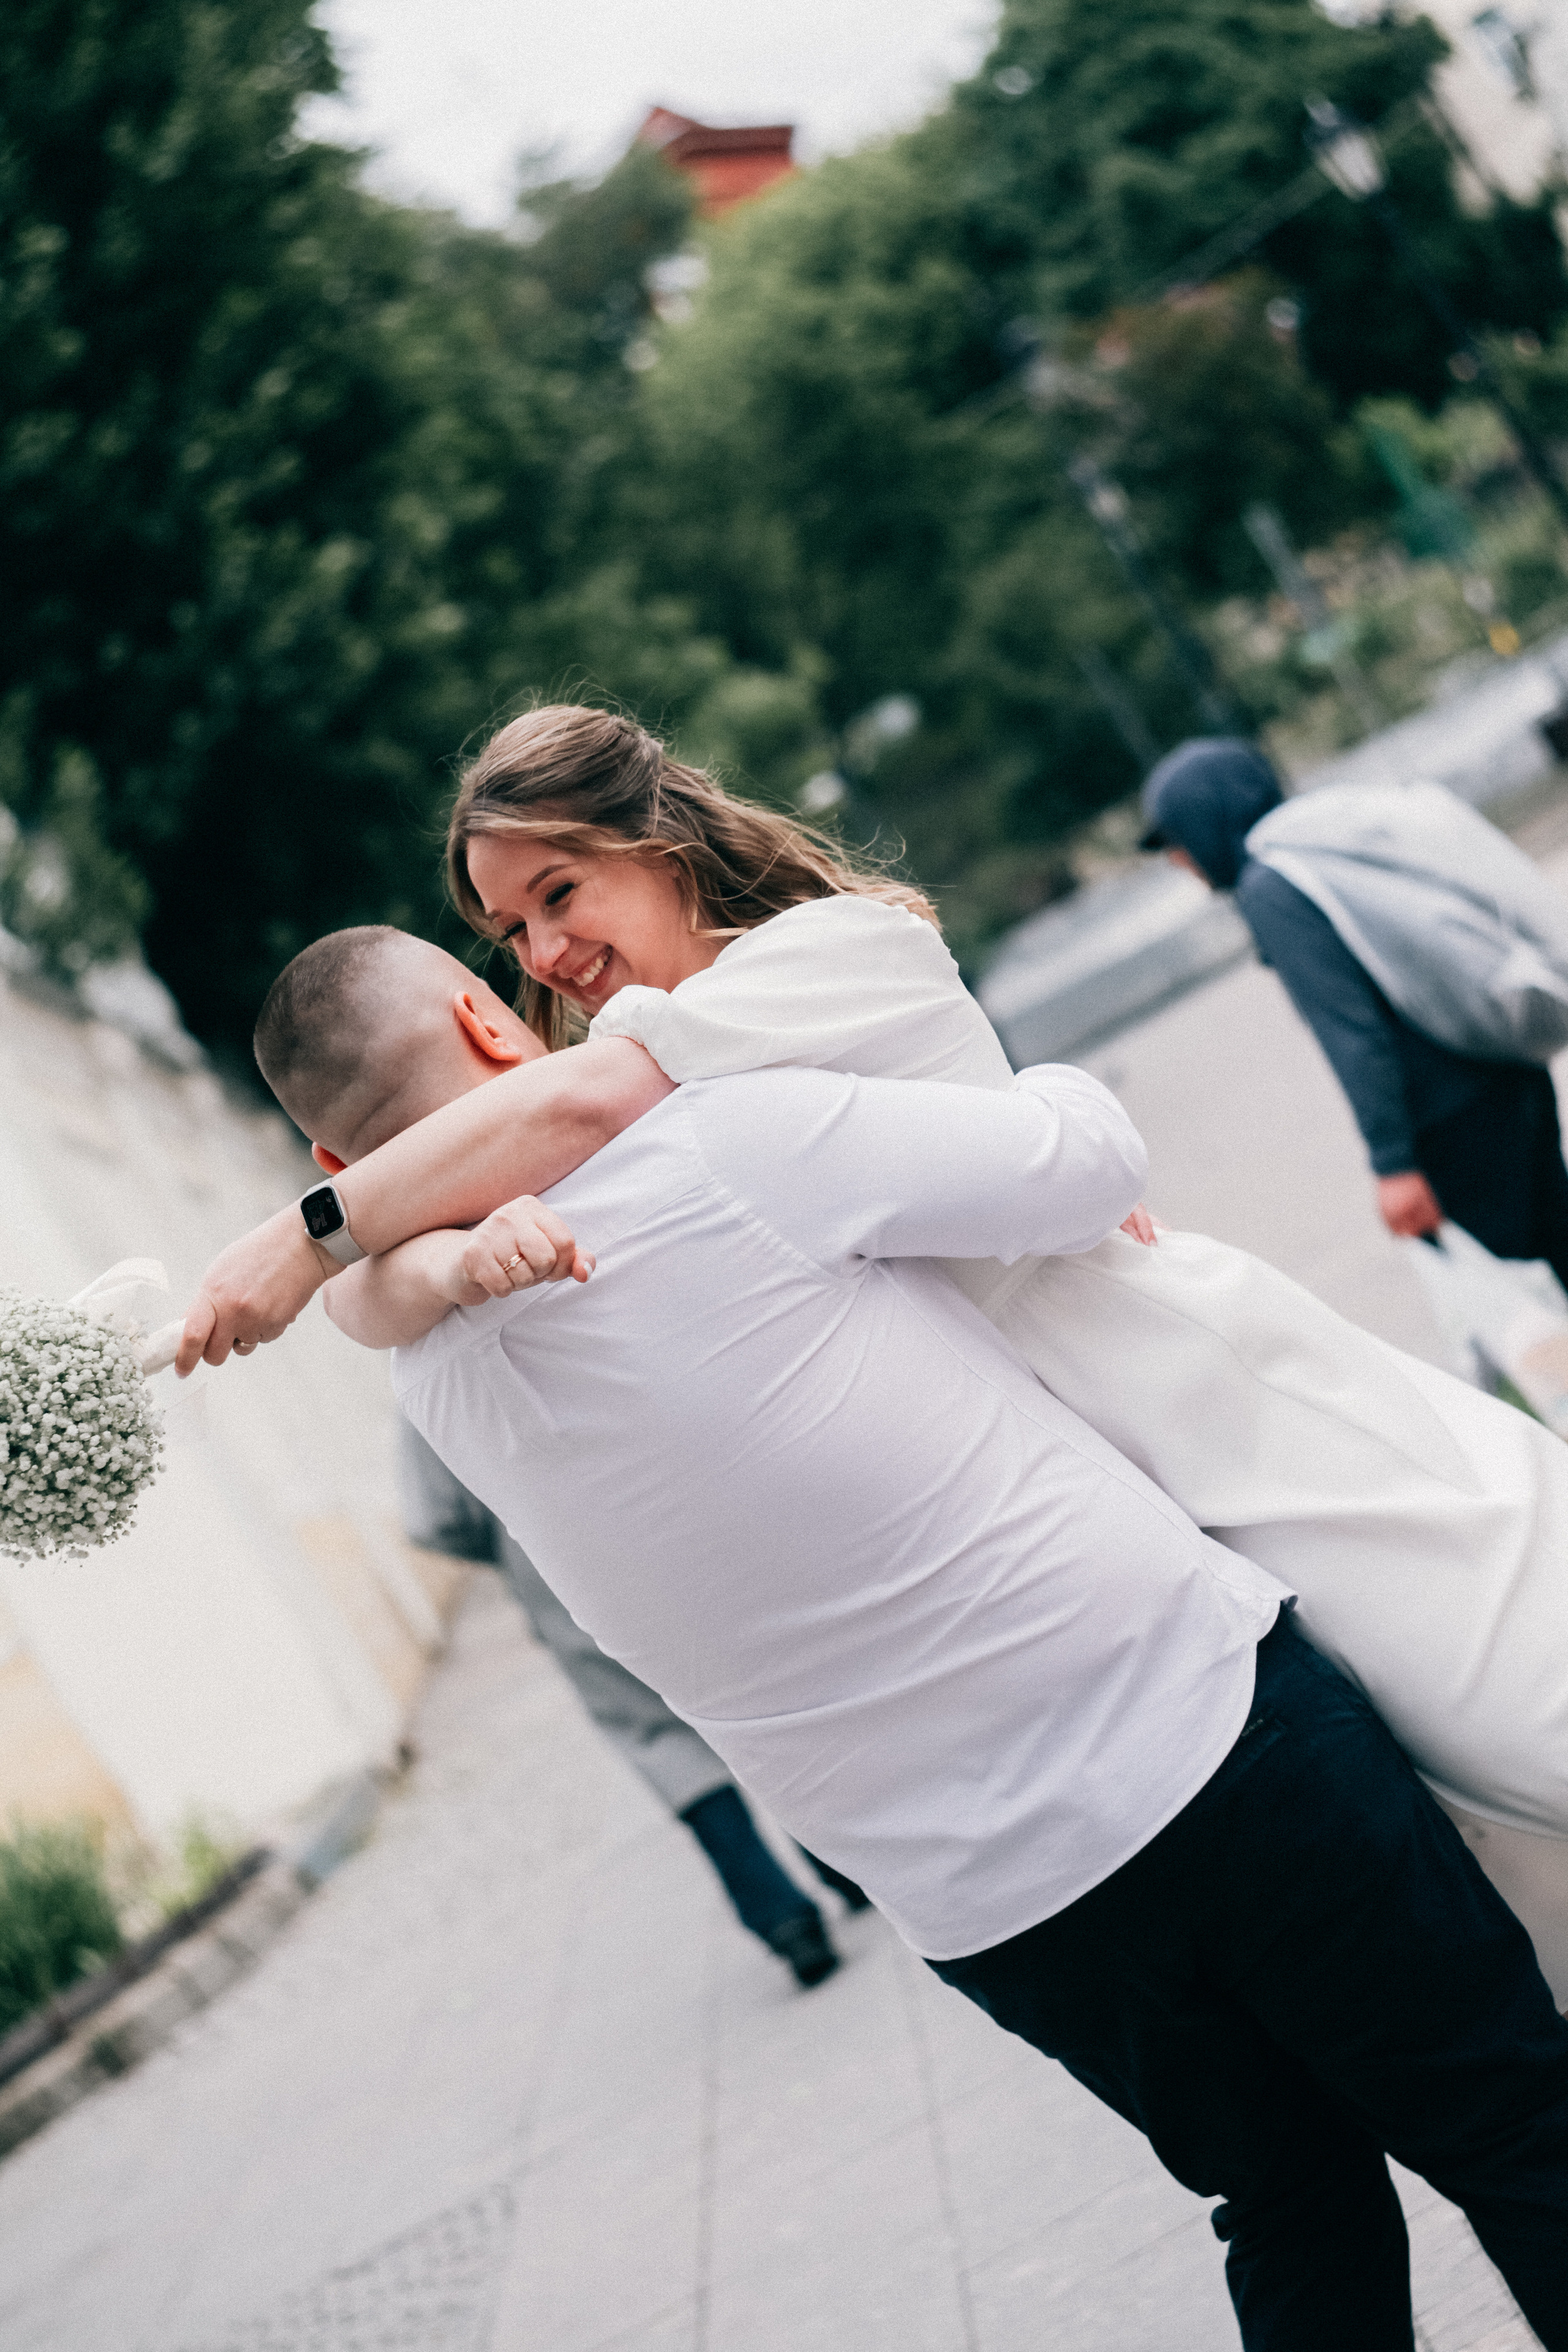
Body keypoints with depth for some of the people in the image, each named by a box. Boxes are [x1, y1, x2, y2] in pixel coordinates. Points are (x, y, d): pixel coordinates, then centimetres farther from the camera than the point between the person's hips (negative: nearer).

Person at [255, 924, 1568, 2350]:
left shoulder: (439, 1379, 0)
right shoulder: (730, 1144, -16)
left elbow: (365, 1277, 23)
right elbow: (1093, 1162, -7)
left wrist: (453, 1256, 2)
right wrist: (1053, 1089, 15)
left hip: (985, 1910, 5)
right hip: (1195, 1718, -5)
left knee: (1296, 2202, 24)